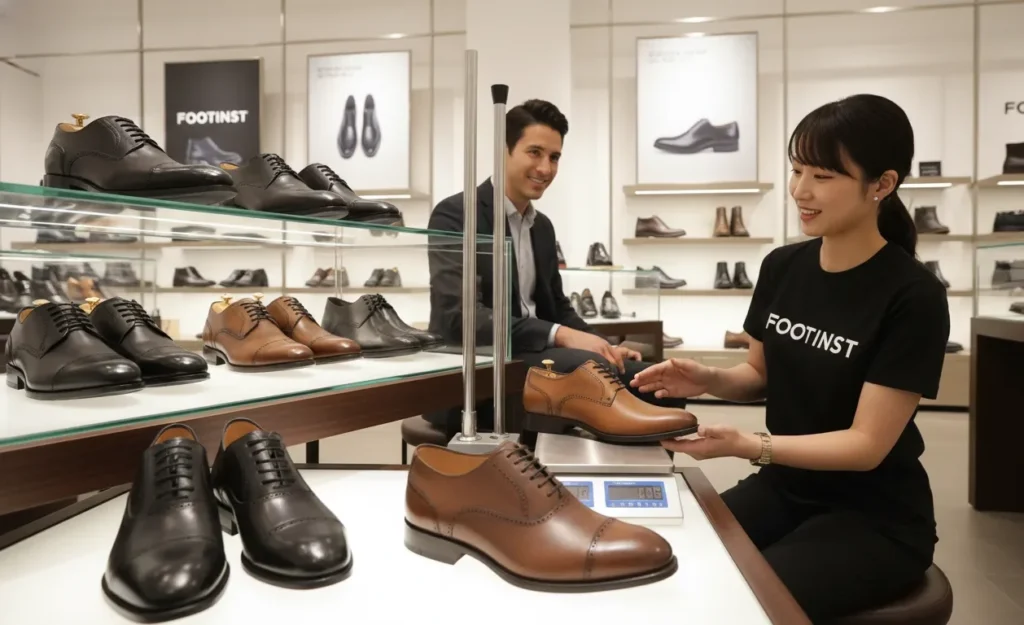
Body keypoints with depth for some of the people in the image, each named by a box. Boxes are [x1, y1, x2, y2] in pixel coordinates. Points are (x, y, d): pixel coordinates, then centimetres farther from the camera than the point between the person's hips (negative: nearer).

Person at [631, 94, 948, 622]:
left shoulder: (913, 297, -18)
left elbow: (867, 444, -19)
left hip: (875, 517, -4)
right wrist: (708, 380, -11)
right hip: (784, 488, 5)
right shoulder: (782, 266, -2)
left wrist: (746, 445, -31)